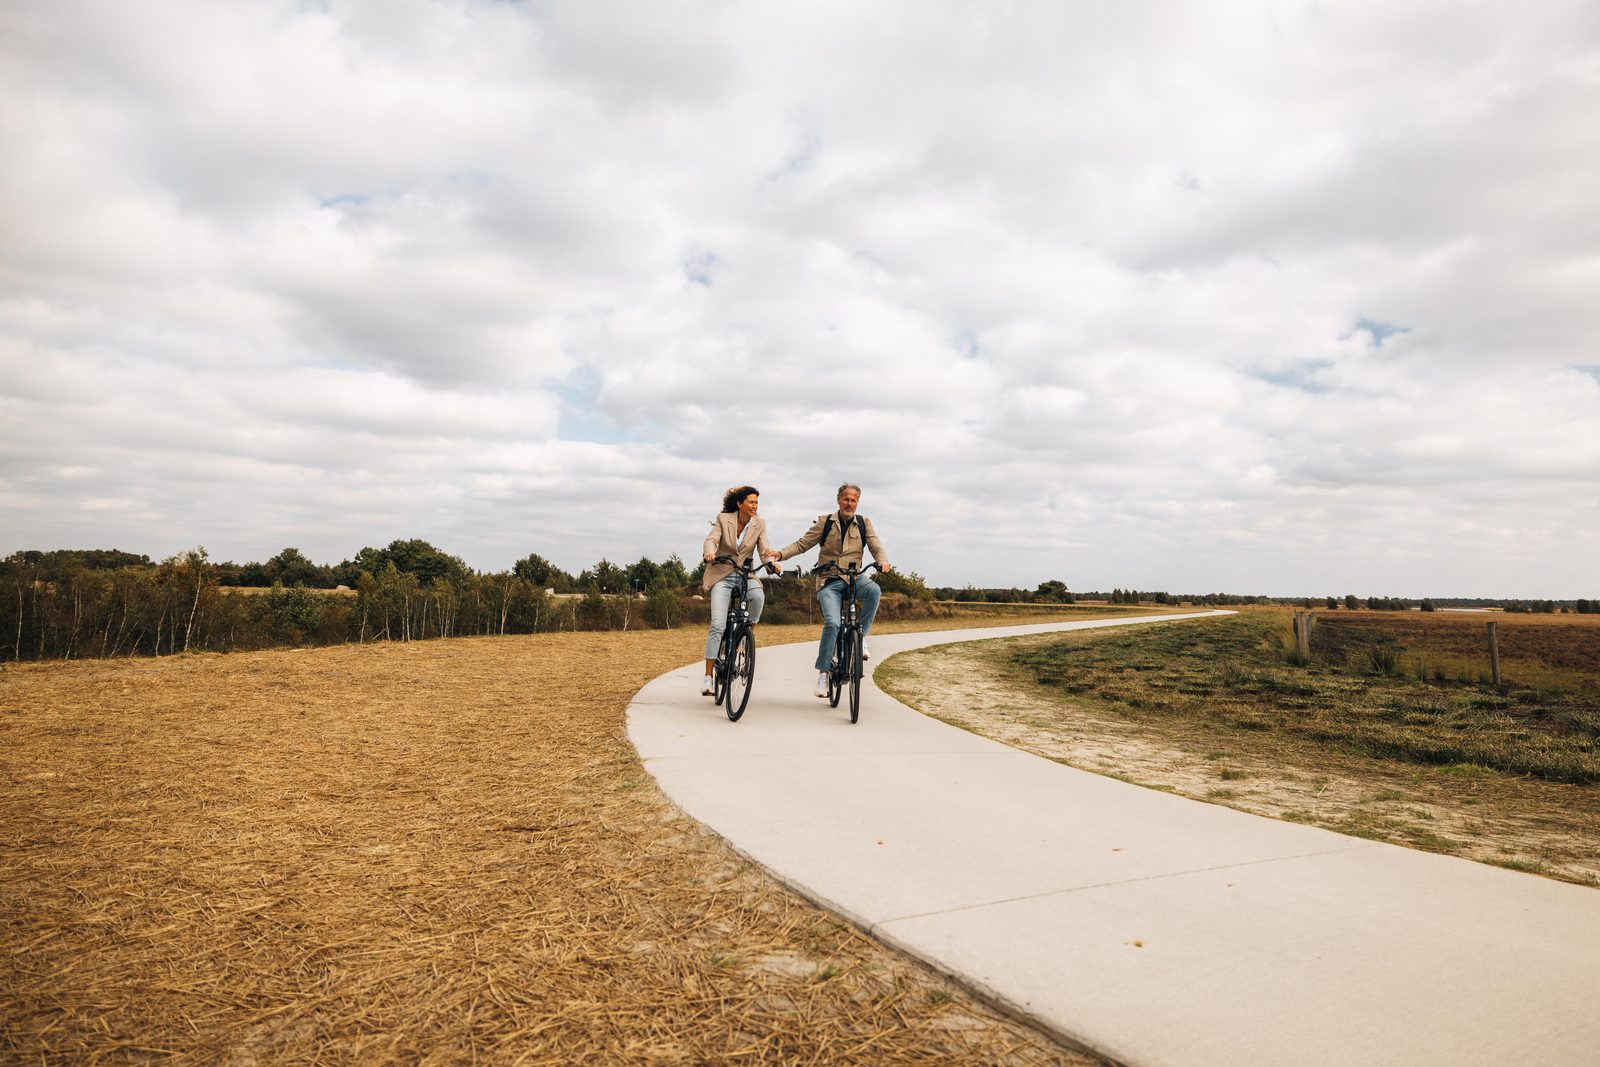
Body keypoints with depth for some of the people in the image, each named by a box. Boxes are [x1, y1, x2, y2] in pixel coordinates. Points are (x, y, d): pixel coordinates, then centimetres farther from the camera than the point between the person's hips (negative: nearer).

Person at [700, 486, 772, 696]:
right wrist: (710, 553, -41)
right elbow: (711, 539, -18)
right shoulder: (723, 519, -6)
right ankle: (708, 677, -8)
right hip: (722, 575, -2)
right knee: (717, 625, -13)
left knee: (758, 595, -35)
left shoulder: (759, 524, -1)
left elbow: (764, 549, -9)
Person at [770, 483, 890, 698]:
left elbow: (876, 547, -1)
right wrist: (781, 553, -13)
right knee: (832, 623, -21)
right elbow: (802, 544, 4)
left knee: (873, 590, -33)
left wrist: (883, 562, -24)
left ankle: (861, 635, -16)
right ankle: (823, 672, -8)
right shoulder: (825, 522, 4)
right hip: (829, 581, -1)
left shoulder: (864, 523, 7)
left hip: (854, 578, 1)